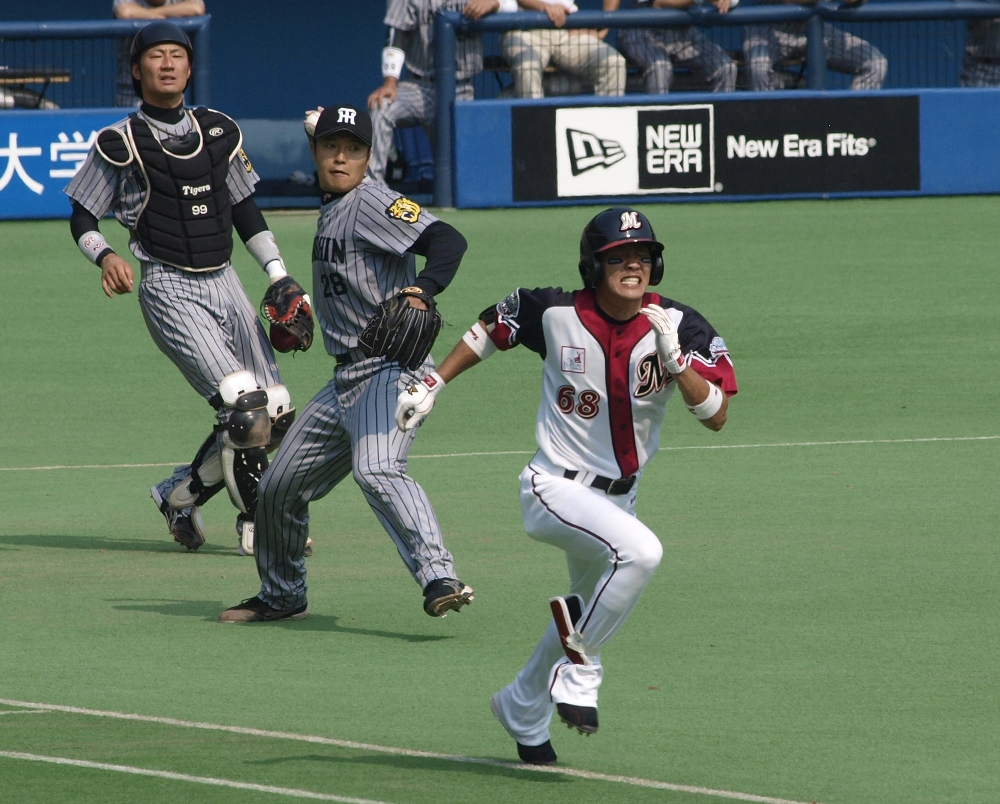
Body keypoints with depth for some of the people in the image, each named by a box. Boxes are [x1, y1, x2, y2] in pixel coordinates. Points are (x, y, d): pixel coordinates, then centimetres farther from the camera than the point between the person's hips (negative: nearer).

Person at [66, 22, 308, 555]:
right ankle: (257, 525, -6)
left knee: (276, 412, 0)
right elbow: (82, 218, 4)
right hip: (168, 288, -6)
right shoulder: (120, 144, -1)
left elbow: (246, 211, 20)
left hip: (224, 284, 6)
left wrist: (279, 274, 11)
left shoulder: (220, 132, 13)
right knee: (244, 404, -20)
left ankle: (180, 496, 17)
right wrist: (106, 257, -16)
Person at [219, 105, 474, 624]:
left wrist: (423, 289, -42)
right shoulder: (330, 206, 13)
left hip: (392, 370, -10)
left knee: (376, 469, -34)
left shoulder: (372, 202, -12)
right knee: (279, 486, 16)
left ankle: (438, 578, -44)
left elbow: (447, 239, -25)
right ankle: (281, 596, 36)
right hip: (346, 380, 10)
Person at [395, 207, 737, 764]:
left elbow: (716, 415, -19)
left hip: (618, 497, 5)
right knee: (640, 550, -33)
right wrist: (433, 386, 7)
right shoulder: (556, 314, -13)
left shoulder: (679, 326, -11)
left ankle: (523, 710, 47)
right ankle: (579, 671, -15)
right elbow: (490, 331, 7)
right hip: (556, 489, -5)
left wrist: (674, 358, -33)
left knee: (594, 605, 21)